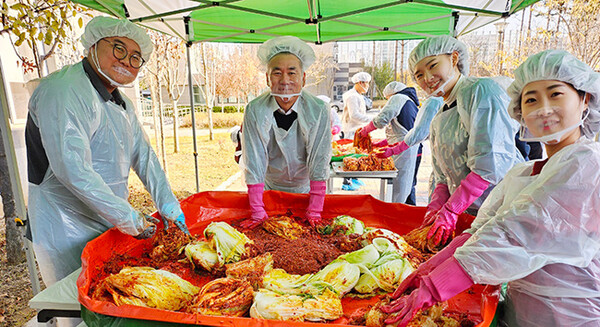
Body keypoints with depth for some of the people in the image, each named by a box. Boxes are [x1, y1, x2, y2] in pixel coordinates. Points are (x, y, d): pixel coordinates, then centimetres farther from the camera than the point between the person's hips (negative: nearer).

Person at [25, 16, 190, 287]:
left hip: (111, 225, 8)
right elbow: (73, 170, -28)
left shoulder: (123, 105, 11)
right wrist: (130, 219, -23)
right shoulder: (64, 91, -19)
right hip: (70, 233, -8)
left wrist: (169, 207, 1)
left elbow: (144, 157, 9)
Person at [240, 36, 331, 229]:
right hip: (270, 189, 1)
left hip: (306, 189, 0)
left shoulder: (318, 111, -22)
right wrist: (257, 213, -20)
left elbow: (319, 162, -21)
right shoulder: (255, 111, -21)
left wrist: (314, 212, -21)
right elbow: (254, 163, -20)